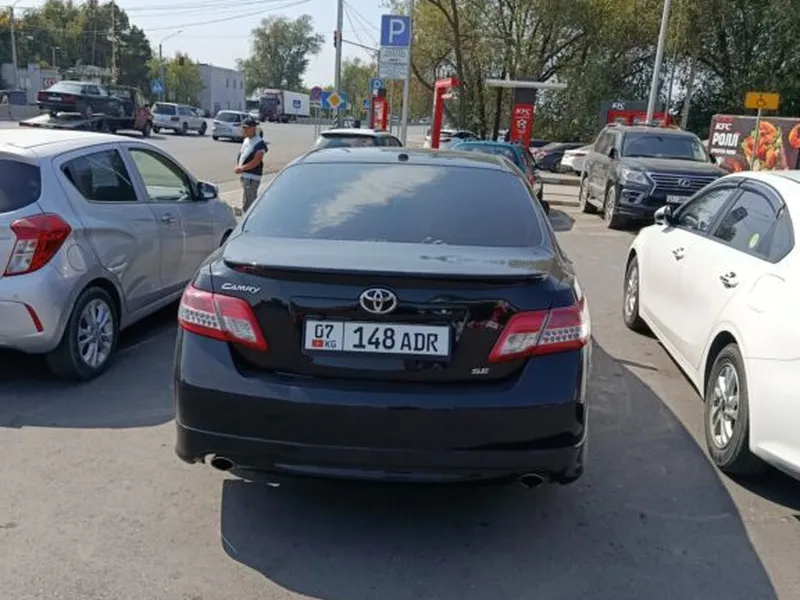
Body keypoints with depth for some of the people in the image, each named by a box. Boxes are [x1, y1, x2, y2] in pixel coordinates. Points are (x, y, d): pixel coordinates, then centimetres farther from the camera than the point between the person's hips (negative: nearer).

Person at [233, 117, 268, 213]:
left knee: (247, 203, -11)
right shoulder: (245, 140, 14)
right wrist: (237, 166, 2)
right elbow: (241, 155, 21)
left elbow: (256, 161, -19)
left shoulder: (259, 143, -13)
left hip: (252, 177, -9)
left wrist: (242, 168, -18)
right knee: (252, 201, 18)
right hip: (244, 176, 9)